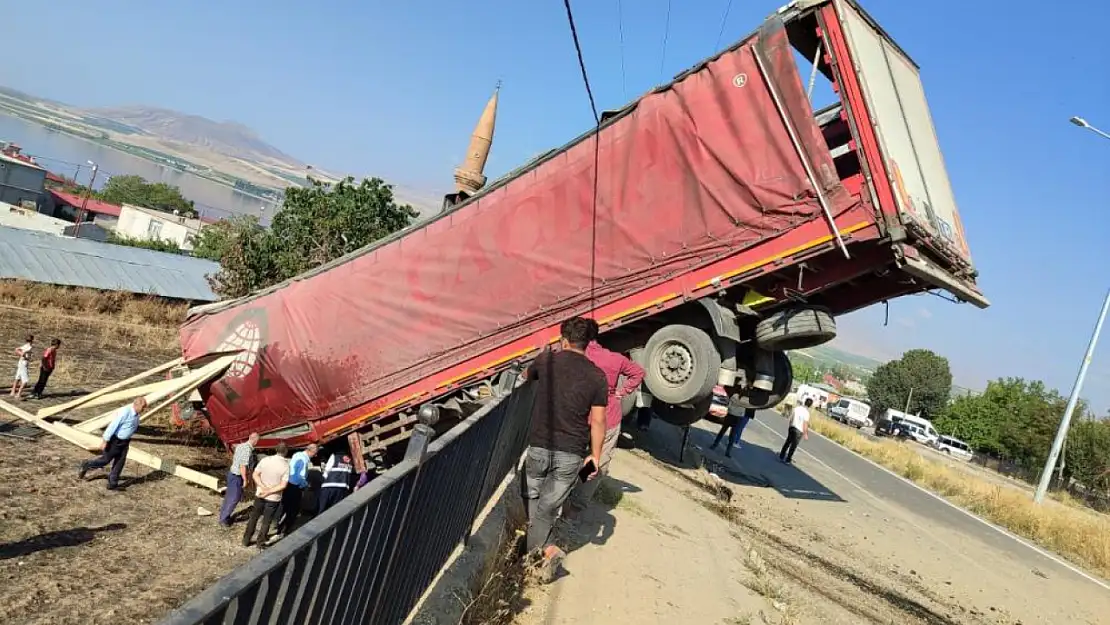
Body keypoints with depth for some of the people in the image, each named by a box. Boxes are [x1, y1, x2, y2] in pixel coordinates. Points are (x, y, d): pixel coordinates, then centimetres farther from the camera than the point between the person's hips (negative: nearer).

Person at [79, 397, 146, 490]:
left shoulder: (137, 414, -2)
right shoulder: (125, 412, -28)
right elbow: (113, 426, -25)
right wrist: (105, 441, -21)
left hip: (125, 441, 7)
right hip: (115, 440, -7)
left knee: (120, 463, 7)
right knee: (106, 459, 7)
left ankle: (112, 484, 15)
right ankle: (85, 466, 33)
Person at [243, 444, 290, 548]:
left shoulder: (265, 460, -7)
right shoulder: (286, 466, -16)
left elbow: (255, 475, -9)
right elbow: (283, 485, -19)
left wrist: (263, 487, -15)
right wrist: (269, 492, -15)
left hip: (260, 495, 3)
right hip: (274, 498, -2)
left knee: (253, 517, 19)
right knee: (266, 521, 13)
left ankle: (246, 540, 26)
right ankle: (260, 542, 22)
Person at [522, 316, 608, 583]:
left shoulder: (547, 360, 0)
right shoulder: (597, 376, -1)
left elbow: (527, 376, 23)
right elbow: (598, 421, -3)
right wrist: (595, 455, 7)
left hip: (539, 446, 0)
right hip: (572, 454, 1)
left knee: (532, 499, 14)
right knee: (548, 506, 12)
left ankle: (546, 549, -4)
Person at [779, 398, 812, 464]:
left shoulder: (797, 408, -2)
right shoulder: (807, 412, -17)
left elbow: (791, 418, 7)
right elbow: (805, 424, -16)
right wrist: (806, 434, -8)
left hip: (792, 427, 5)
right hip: (799, 430, -5)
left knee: (788, 442, 19)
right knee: (793, 445, 7)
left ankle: (781, 456, 27)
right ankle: (788, 460, 13)